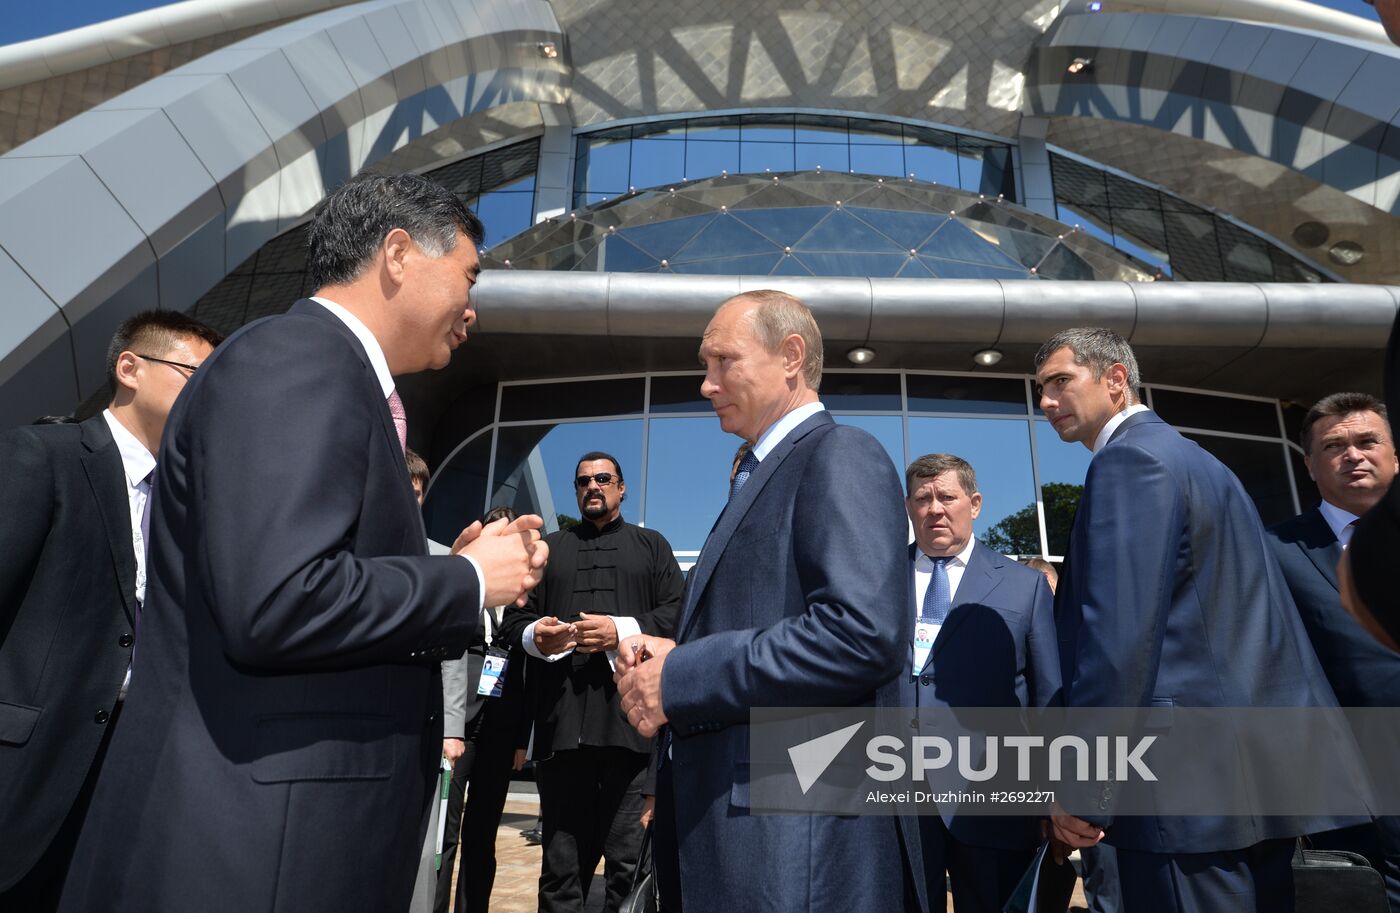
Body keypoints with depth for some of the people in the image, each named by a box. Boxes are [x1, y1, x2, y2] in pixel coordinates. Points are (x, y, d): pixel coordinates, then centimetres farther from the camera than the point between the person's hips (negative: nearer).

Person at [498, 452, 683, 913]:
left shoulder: (651, 545, 15)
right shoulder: (548, 548, 20)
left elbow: (677, 613, 3)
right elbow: (513, 620, 15)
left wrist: (623, 630, -12)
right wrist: (536, 636, -7)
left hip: (631, 719, -1)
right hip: (561, 722, 2)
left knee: (630, 860, 2)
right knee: (562, 861, 7)